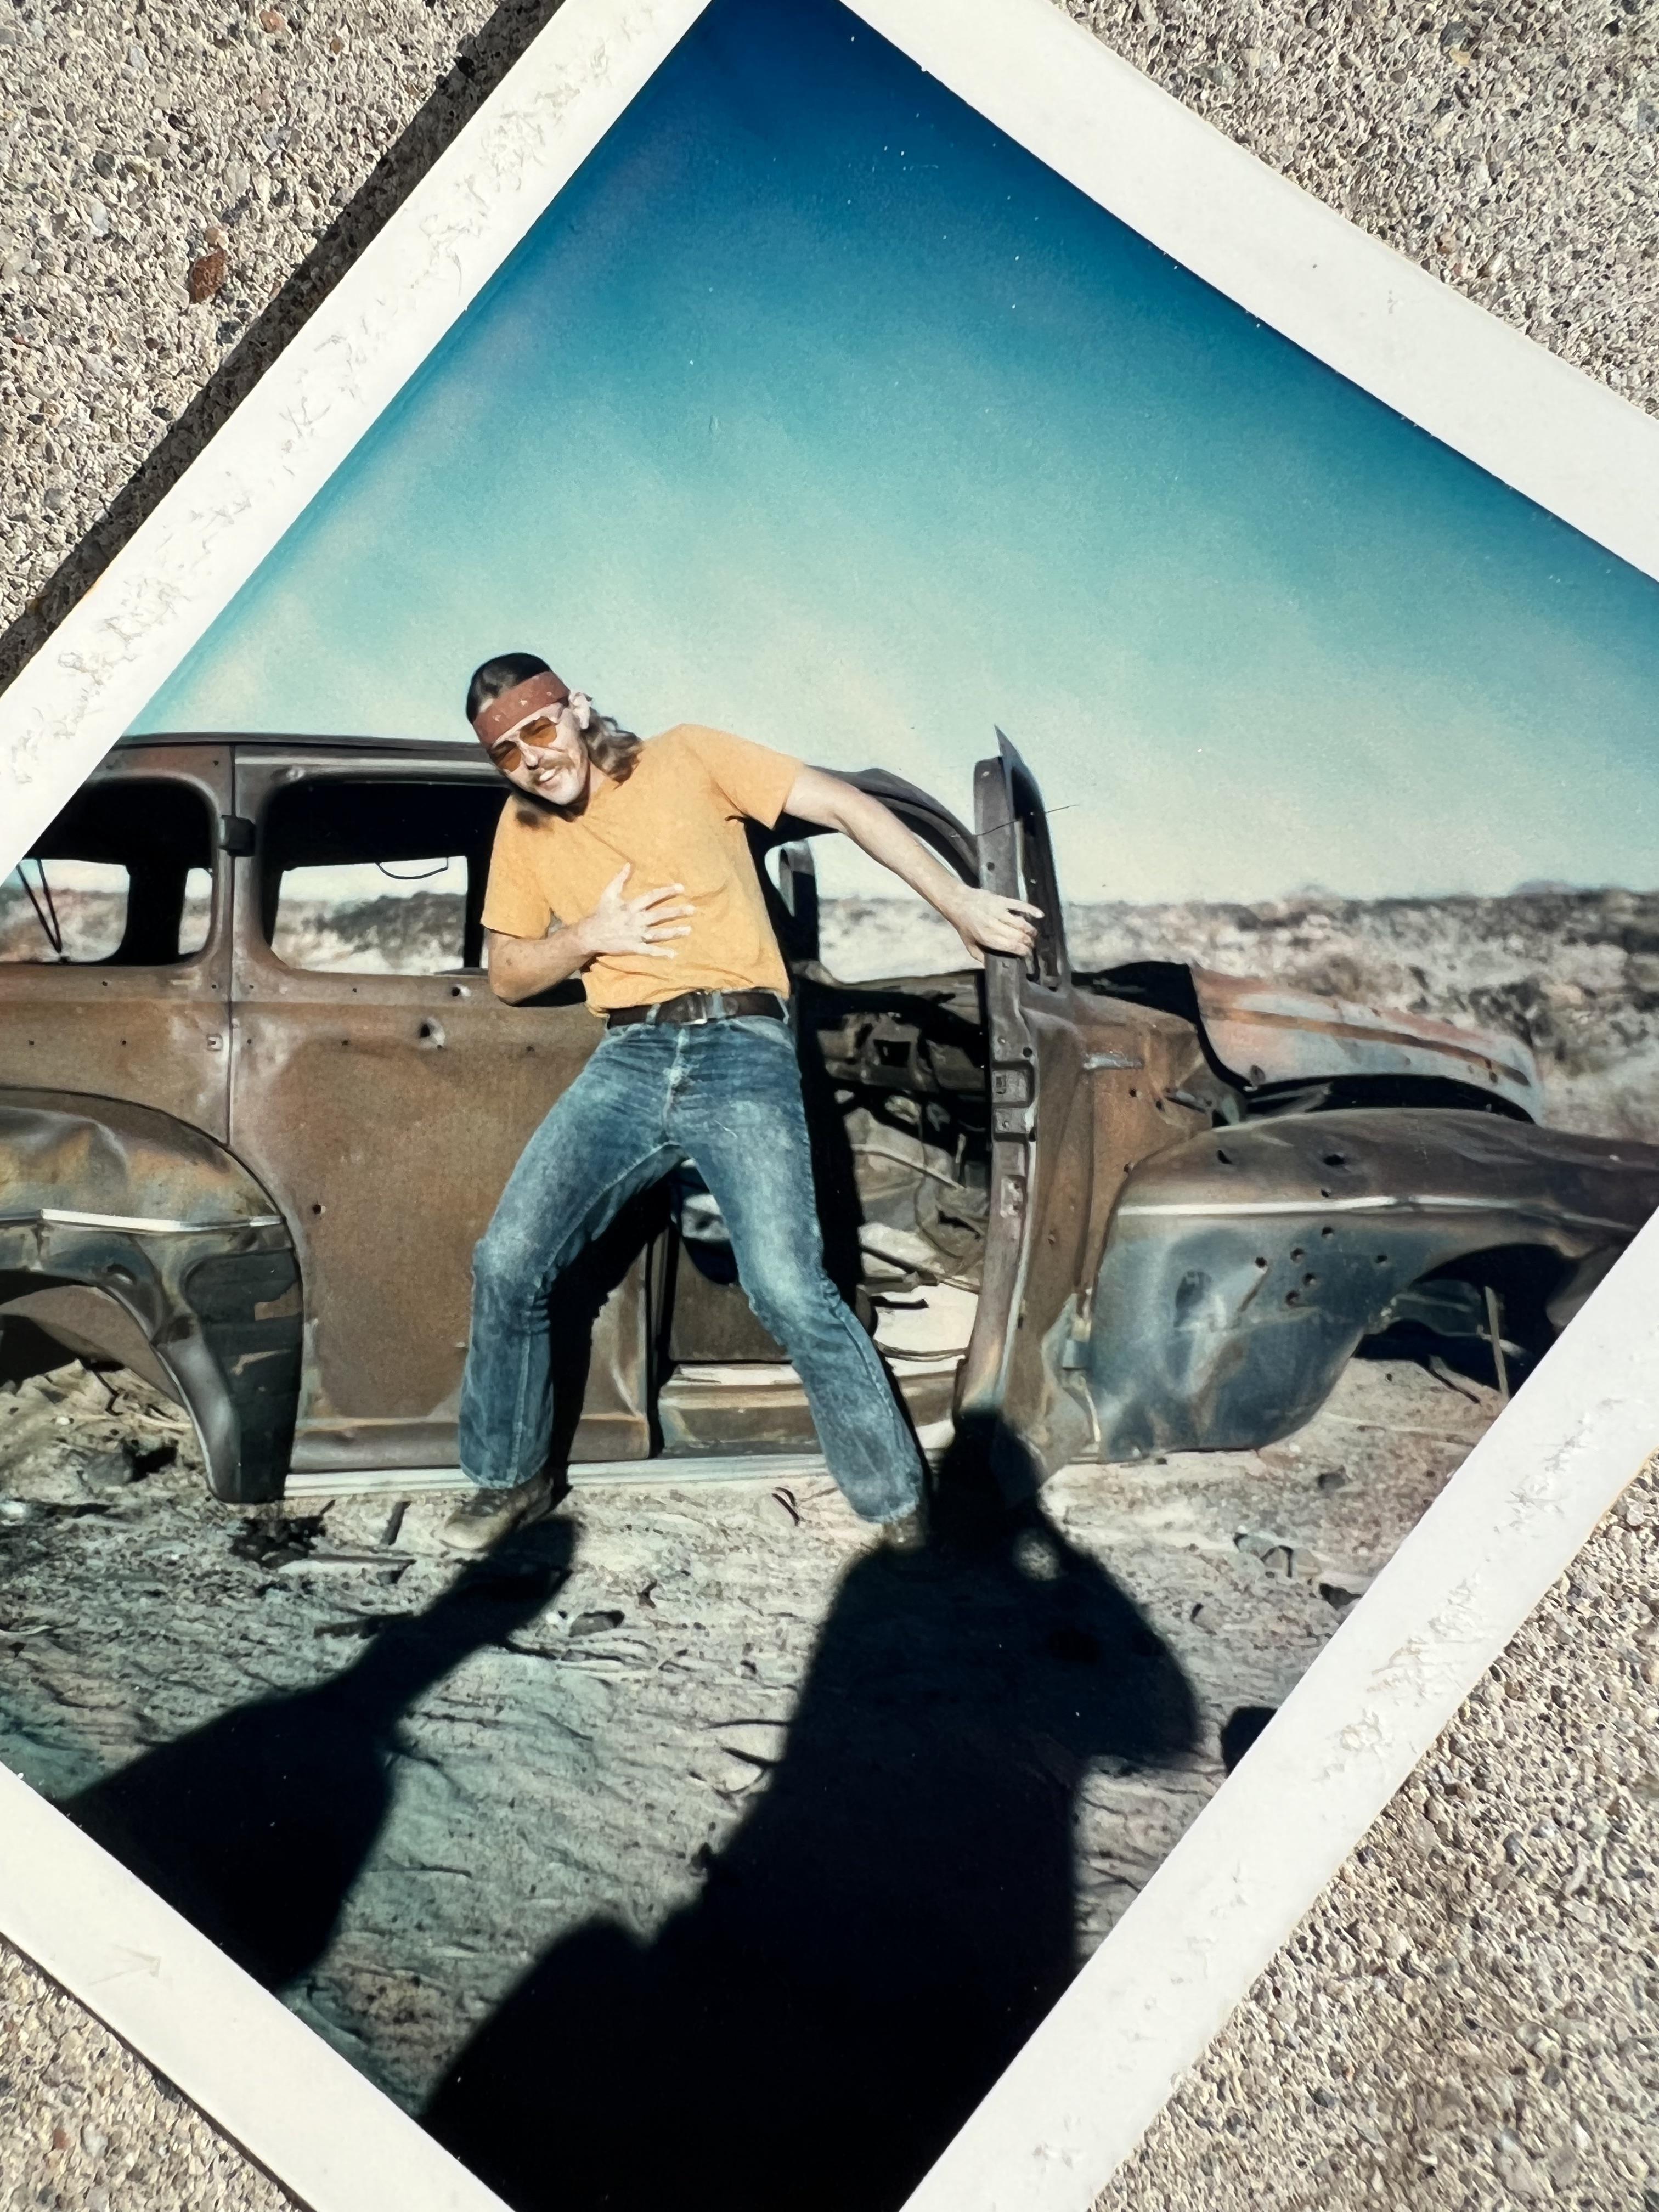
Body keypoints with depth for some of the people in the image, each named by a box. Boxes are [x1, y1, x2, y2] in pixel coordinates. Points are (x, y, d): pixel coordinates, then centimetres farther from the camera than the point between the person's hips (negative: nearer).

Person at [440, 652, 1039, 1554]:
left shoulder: (685, 757, 4)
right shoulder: (523, 830, 15)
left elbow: (845, 806, 2)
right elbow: (508, 976, 19)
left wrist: (960, 903, -3)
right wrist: (586, 938, -2)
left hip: (741, 1050, -4)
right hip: (627, 1062, 4)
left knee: (789, 1288, -18)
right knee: (506, 1262, -8)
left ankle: (899, 1506, -1)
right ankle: (510, 1479, 14)